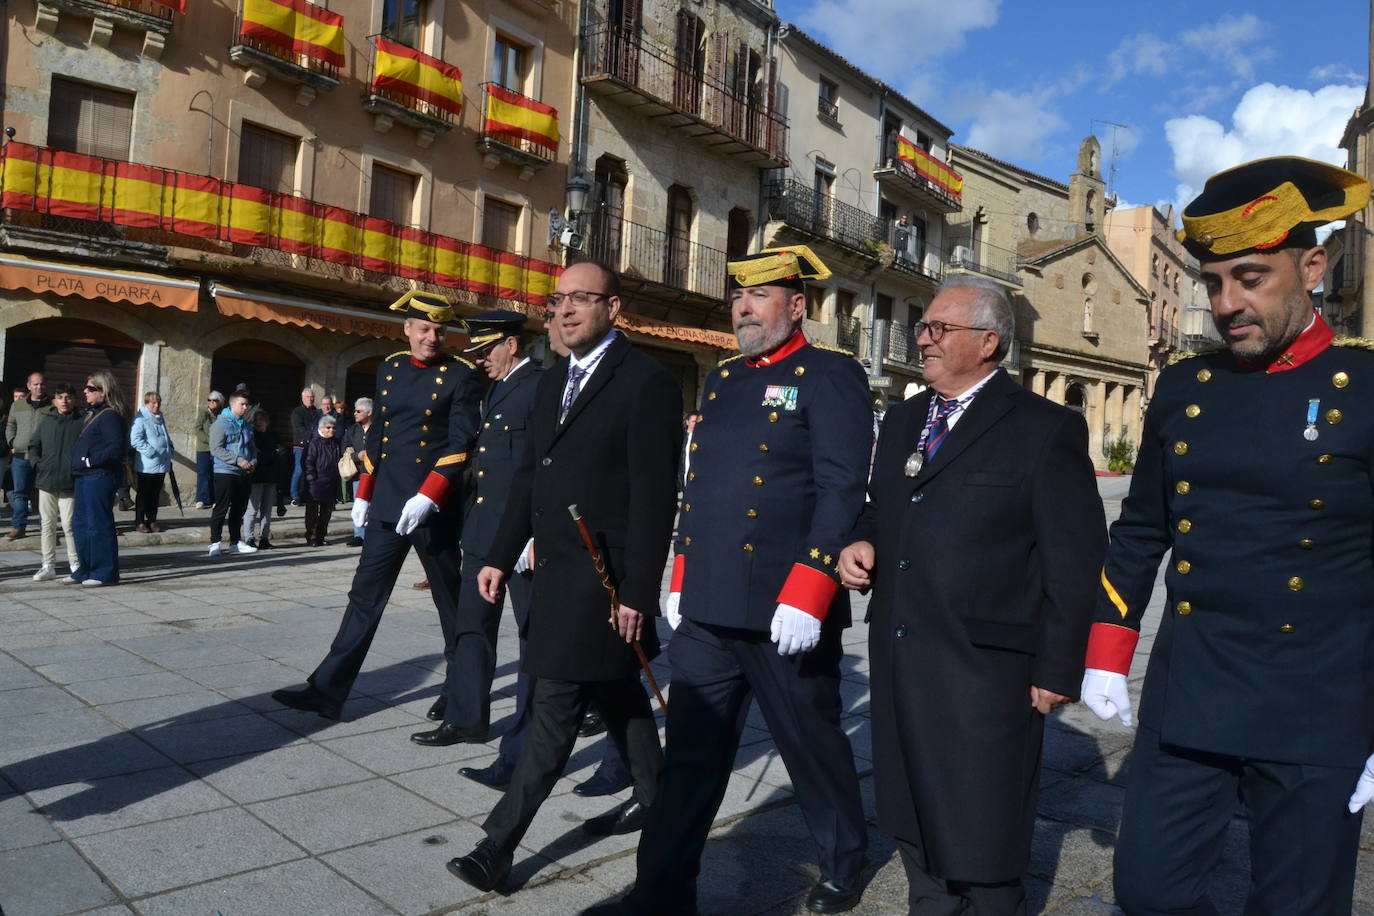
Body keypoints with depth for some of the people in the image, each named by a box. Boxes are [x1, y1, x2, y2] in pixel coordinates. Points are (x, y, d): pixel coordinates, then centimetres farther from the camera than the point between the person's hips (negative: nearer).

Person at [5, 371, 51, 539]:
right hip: (20, 456, 3)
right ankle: (19, 526, 7)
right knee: (19, 492, 2)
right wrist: (13, 444, 6)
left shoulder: (52, 407, 3)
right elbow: (10, 426, 19)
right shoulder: (17, 405, 14)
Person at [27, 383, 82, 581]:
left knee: (69, 524, -6)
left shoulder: (81, 423, -1)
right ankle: (48, 566, 15)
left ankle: (75, 564, 7)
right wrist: (37, 463, 2)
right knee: (47, 524, 8)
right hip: (46, 481, 4)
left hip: (70, 483, -4)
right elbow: (33, 445, 17)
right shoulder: (46, 422, 10)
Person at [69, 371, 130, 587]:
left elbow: (117, 447, -22)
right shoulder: (91, 413, 18)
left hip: (99, 477, -10)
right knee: (80, 524, 15)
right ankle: (85, 570, 24)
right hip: (84, 477, 10)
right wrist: (78, 462, 12)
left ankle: (105, 573, 2)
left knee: (98, 525, -5)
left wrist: (90, 461, -19)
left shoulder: (109, 415, -13)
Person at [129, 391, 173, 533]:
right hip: (146, 465, -7)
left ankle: (152, 521, 21)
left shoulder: (161, 419, 15)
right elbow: (135, 439, -18)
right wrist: (150, 452, -22)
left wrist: (169, 452, 15)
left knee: (156, 494, 12)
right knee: (144, 494, 1)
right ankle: (139, 522, 10)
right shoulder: (140, 419, -10)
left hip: (161, 464, 7)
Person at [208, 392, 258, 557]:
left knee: (239, 509, 12)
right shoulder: (221, 424, -8)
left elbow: (252, 447, 23)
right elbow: (216, 449, -16)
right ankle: (215, 543, -1)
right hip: (225, 473, -7)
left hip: (244, 474, 7)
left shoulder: (247, 426, 15)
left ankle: (235, 542, 21)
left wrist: (253, 461, 2)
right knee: (221, 509, -6)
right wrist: (238, 460, -20)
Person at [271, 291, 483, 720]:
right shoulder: (389, 369, 11)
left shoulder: (461, 376, -6)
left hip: (435, 508, -5)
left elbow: (462, 444, -13)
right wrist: (363, 494, 14)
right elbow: (378, 434, 16)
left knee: (451, 603, 7)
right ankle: (327, 691, 13)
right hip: (386, 505, 5)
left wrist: (427, 498, -22)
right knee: (365, 596, 8)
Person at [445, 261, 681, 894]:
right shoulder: (553, 381, 13)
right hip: (556, 567, 8)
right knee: (616, 691, 20)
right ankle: (653, 795, 37)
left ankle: (500, 843, 5)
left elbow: (653, 496, -16)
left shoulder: (647, 382, -12)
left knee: (555, 705, -4)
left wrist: (638, 592, -18)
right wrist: (501, 557, 10)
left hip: (602, 575, -8)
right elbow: (529, 474, 15)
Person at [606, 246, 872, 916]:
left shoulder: (831, 378, -6)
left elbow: (843, 492, -15)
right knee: (690, 753, 10)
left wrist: (805, 598, -21)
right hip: (706, 610, 6)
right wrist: (680, 581, 16)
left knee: (814, 746, 13)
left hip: (784, 612, -6)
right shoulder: (720, 380, 16)